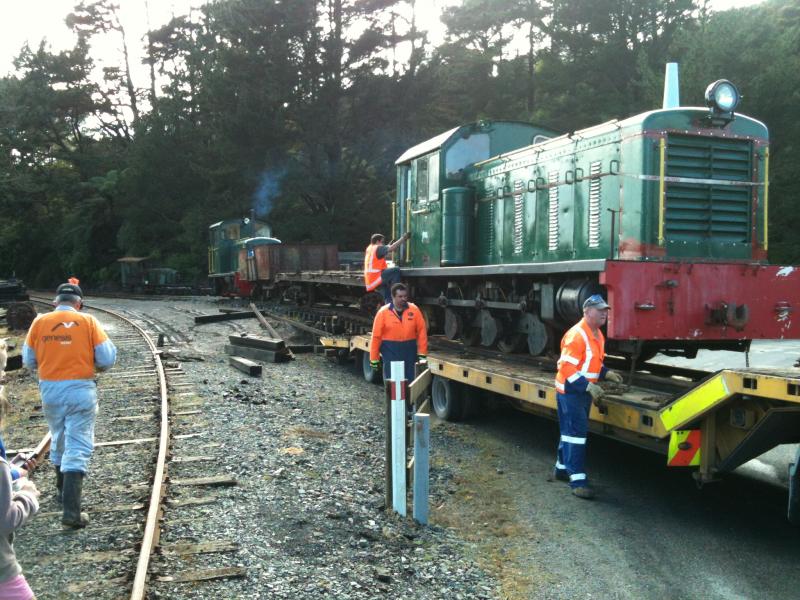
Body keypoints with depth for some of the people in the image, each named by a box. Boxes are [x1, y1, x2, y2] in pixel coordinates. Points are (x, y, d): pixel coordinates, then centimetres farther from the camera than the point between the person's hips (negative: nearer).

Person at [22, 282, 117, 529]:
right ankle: (71, 511, -9)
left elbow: (29, 361, 6)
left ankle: (63, 490, 41)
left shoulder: (39, 322, 0)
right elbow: (108, 359, -7)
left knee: (59, 441, 23)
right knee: (77, 448, -2)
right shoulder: (88, 322, -6)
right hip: (80, 390, -3)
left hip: (49, 390, 3)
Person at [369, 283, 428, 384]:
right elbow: (376, 337, -1)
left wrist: (422, 354, -2)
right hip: (390, 353, -2)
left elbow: (422, 332, 2)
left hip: (410, 353, 2)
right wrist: (374, 359, -1)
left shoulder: (414, 310, 0)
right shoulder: (383, 312, -3)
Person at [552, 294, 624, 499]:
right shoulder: (576, 335, -21)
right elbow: (567, 368, -26)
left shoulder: (597, 335, 10)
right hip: (570, 391, -9)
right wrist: (589, 386, -29)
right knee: (575, 432, -10)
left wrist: (606, 374, 7)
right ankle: (577, 479, -9)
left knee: (571, 431, 18)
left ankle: (562, 469, 31)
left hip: (585, 391, 10)